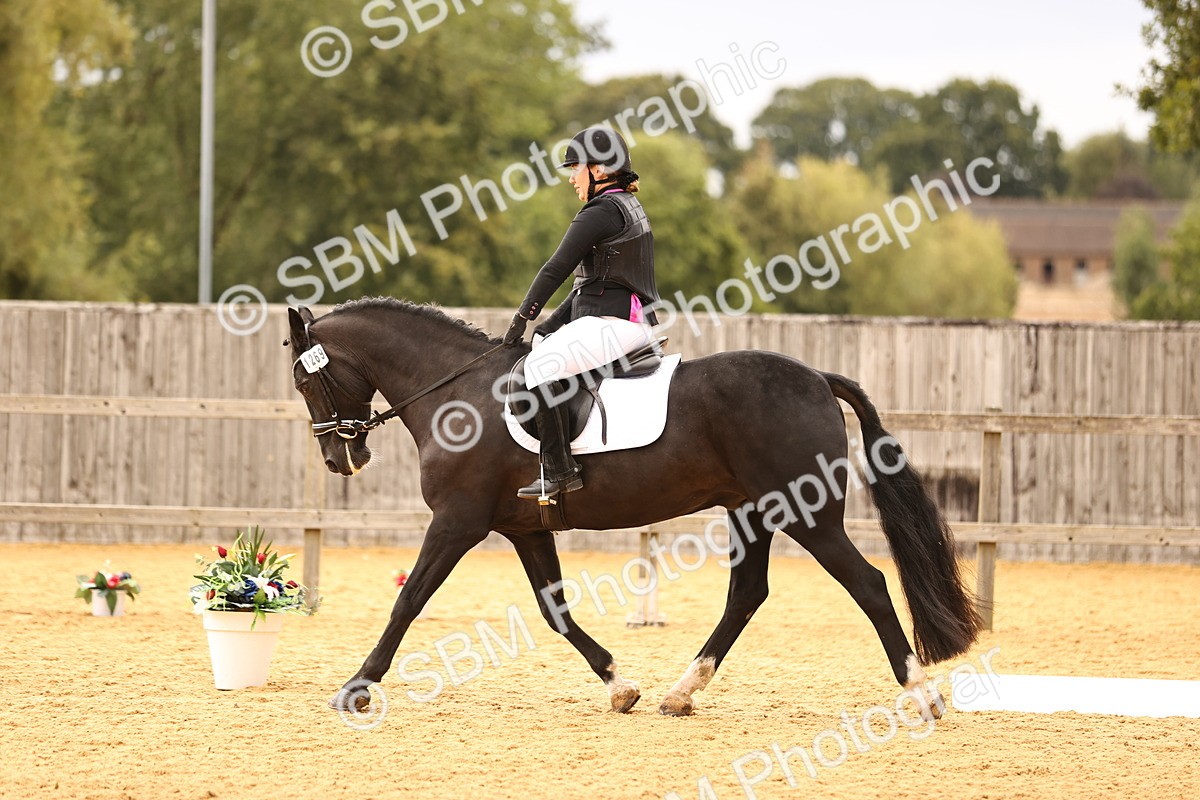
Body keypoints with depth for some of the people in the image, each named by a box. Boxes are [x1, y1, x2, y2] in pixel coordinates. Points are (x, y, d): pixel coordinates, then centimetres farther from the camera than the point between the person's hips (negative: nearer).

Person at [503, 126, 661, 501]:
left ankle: (559, 469, -27)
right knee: (542, 343, 22)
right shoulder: (628, 207, 20)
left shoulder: (602, 212, -12)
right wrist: (553, 323, 15)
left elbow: (556, 269, -13)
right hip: (632, 320, 11)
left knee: (540, 365, -23)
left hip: (613, 324, -11)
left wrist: (522, 319, -4)